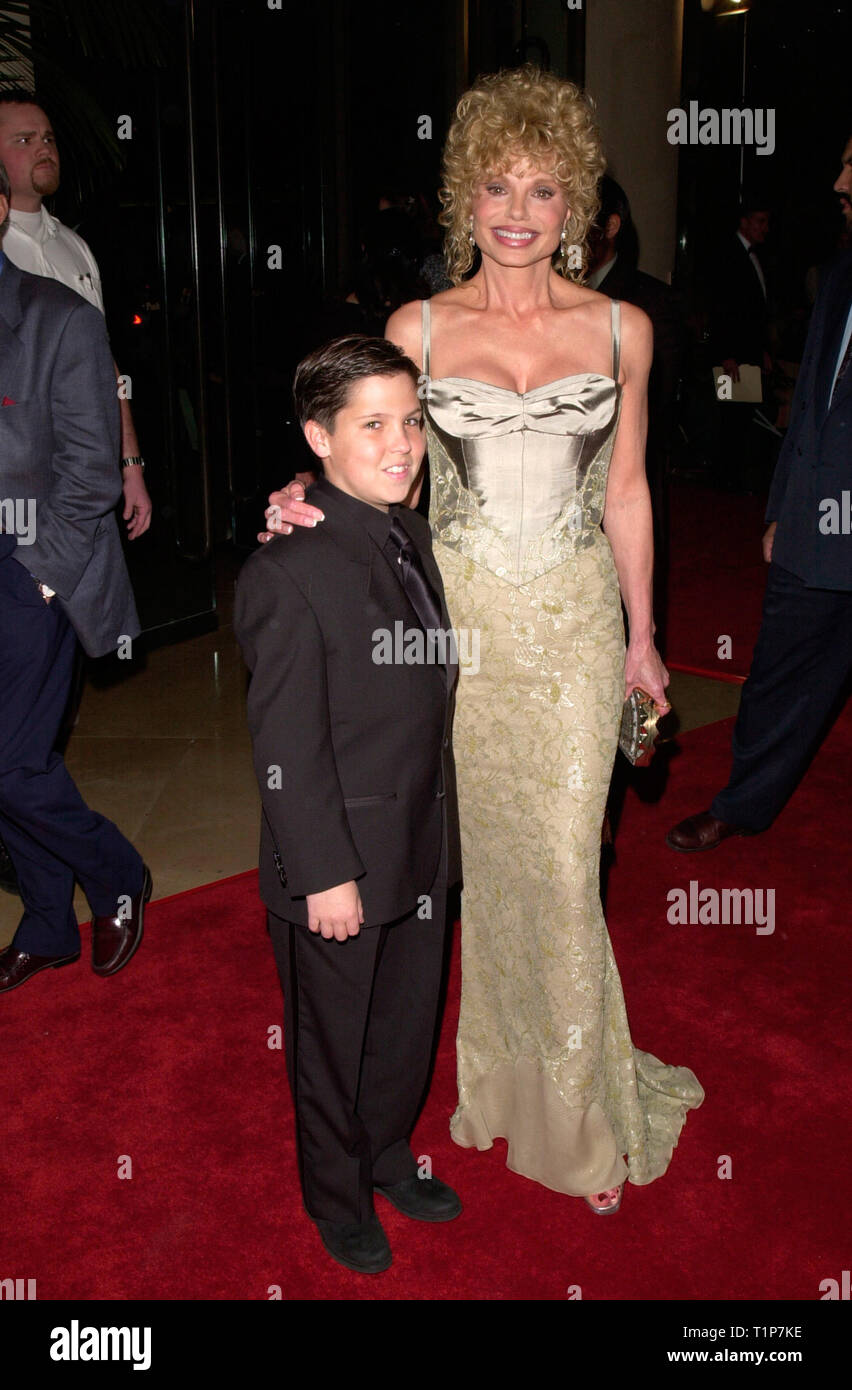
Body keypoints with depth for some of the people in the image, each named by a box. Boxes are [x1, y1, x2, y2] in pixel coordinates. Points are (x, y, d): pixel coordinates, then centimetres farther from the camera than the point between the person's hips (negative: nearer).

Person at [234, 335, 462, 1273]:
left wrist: (437, 832, 14)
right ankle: (338, 1198, 38)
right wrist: (325, 874, -19)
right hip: (340, 861, -7)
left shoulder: (412, 537, 5)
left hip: (421, 850, 7)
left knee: (409, 1023, 23)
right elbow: (285, 745, -20)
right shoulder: (289, 568, -21)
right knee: (333, 1042, 15)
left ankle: (388, 1156, 48)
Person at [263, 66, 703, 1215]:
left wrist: (642, 635, 10)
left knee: (564, 869, 0)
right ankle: (500, 1075, 33)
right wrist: (315, 495, -14)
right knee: (485, 852, 10)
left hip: (575, 625, 0)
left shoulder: (619, 331, 3)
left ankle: (582, 1116, 20)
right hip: (458, 622, 1)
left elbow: (625, 492, 8)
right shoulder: (419, 329, 1)